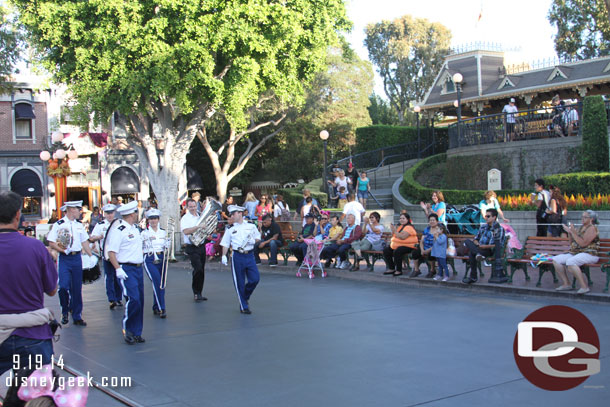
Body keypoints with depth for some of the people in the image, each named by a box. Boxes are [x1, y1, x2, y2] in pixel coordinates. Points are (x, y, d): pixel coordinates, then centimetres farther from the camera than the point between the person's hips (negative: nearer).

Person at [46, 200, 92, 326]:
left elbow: (84, 242, 17)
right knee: (64, 286, -13)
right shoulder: (58, 225, -5)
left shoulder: (79, 225, 12)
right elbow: (51, 243, -8)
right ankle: (65, 311, 13)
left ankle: (77, 317, 15)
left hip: (77, 258, 5)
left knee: (77, 288, 7)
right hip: (64, 259, -5)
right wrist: (64, 250, -18)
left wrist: (92, 256, 10)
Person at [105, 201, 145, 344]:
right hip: (126, 270, -9)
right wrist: (118, 269, -23)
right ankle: (127, 329, 2)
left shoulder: (135, 228, 16)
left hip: (138, 268, 9)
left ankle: (136, 333, 15)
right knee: (133, 299, -17)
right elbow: (111, 252, -17)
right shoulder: (118, 230, -12)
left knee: (140, 300, 7)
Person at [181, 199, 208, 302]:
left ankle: (199, 293, 19)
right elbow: (186, 231, -23)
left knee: (201, 271, 9)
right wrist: (198, 226, -27)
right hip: (192, 248, -7)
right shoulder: (185, 218, -6)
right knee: (198, 269, -16)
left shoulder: (200, 217, 16)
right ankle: (196, 293, -5)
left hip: (201, 246, 7)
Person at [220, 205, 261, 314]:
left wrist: (254, 241, -6)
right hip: (238, 256, -1)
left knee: (255, 279, -5)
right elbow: (225, 244, 7)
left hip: (250, 255, 1)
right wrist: (224, 256, -6)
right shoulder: (230, 230, 9)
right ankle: (244, 306, 11)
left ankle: (245, 297, 23)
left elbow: (258, 238, 16)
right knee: (239, 283, 0)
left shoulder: (251, 226, 10)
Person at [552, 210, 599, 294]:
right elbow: (572, 243, 23)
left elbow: (583, 243, -19)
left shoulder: (592, 228, -6)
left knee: (570, 262, -36)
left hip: (589, 254, -9)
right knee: (556, 260, -7)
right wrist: (569, 233, 8)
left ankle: (584, 286, -30)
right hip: (575, 253, 9)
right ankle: (566, 284, -5)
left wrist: (573, 232, -17)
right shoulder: (581, 228, 20)